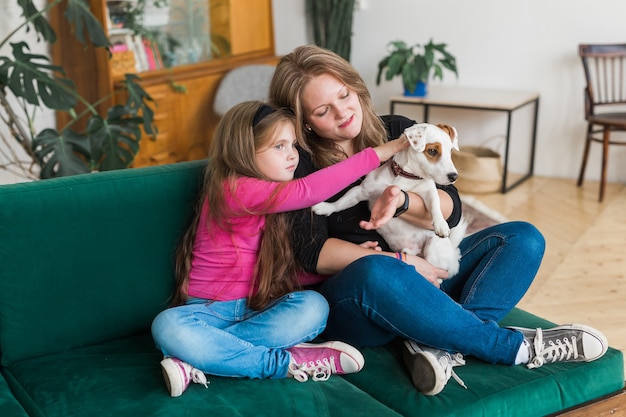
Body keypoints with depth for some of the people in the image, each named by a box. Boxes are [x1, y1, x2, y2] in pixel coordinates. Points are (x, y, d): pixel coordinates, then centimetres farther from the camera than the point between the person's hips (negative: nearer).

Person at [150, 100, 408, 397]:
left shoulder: (277, 200, 11)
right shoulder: (232, 189, -15)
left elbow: (295, 271, 6)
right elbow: (308, 191, -26)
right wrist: (380, 151, -23)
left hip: (259, 309, 6)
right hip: (211, 309, -6)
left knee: (314, 306, -25)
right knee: (167, 326, -36)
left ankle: (199, 362, -26)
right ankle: (285, 362, -30)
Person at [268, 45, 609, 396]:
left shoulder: (398, 131, 7)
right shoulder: (300, 165, -5)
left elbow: (451, 210, -2)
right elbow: (312, 253, -13)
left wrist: (401, 202, -24)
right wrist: (399, 263, -18)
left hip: (426, 277, 6)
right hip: (352, 299, -5)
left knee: (523, 237, -9)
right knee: (375, 273, -40)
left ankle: (443, 346, -33)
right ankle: (517, 347, -25)